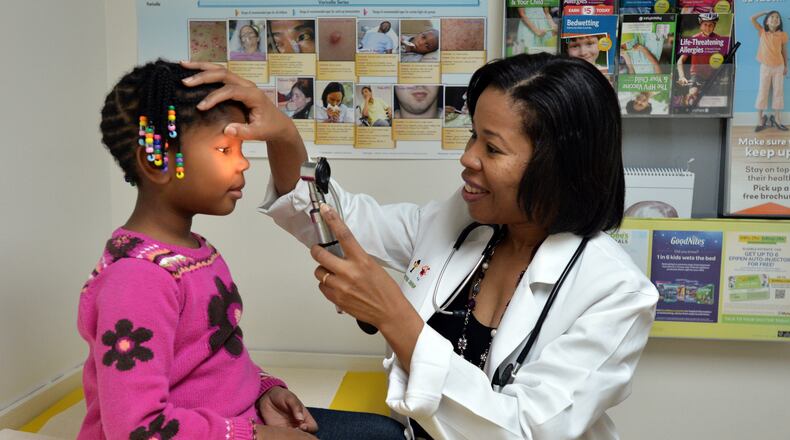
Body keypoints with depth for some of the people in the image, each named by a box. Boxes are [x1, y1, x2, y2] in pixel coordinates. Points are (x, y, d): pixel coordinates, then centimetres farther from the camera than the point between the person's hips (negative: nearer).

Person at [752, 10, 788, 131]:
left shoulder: (782, 35, -3)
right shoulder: (762, 32, -3)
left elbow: (784, 51, 5)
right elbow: (752, 19, -7)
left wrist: (786, 66, 7)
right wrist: (766, 12, 0)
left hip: (779, 67, 1)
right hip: (765, 67, -1)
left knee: (778, 92, 7)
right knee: (762, 93, 0)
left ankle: (777, 120, 15)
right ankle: (761, 120, 6)